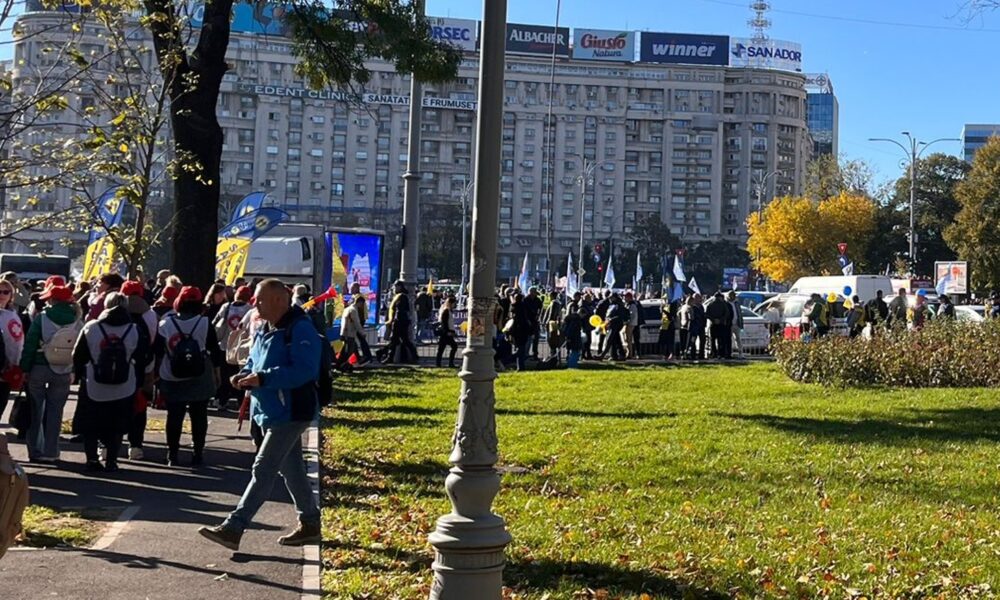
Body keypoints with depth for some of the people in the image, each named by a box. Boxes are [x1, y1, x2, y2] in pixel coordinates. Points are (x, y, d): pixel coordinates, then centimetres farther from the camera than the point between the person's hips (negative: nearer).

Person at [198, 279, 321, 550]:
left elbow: (304, 371, -26)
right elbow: (255, 362, 25)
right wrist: (244, 375, 2)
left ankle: (233, 528, -11)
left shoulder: (300, 329, -17)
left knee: (263, 471, -10)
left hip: (289, 413, -10)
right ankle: (310, 524, 26)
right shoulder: (265, 330, 13)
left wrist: (262, 378, -30)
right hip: (272, 412, 10)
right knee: (291, 469, 16)